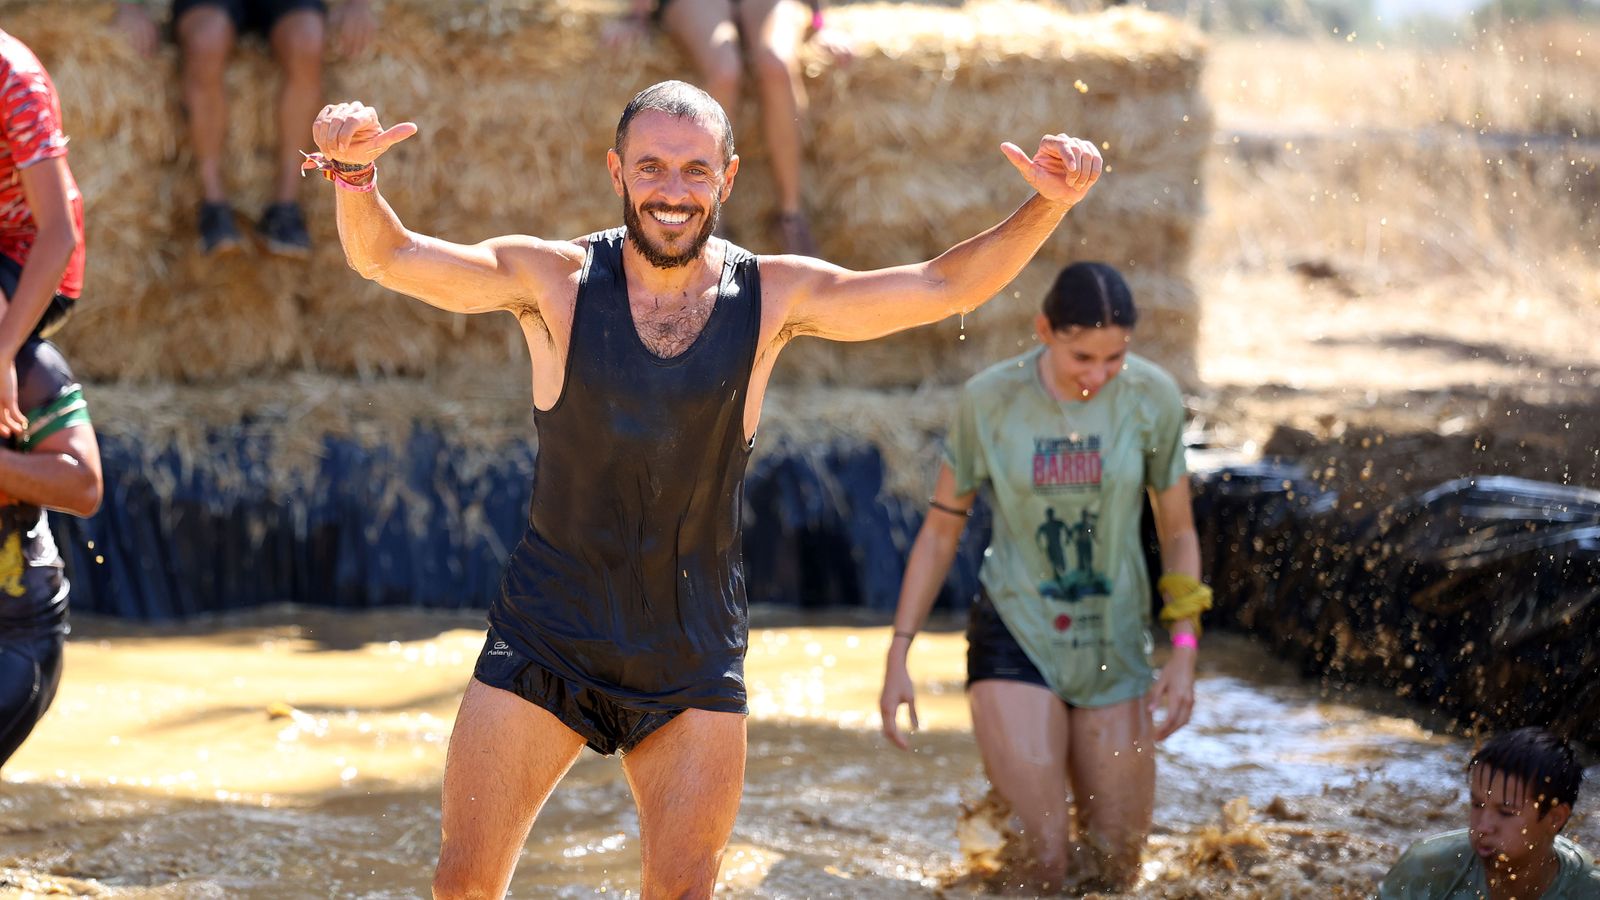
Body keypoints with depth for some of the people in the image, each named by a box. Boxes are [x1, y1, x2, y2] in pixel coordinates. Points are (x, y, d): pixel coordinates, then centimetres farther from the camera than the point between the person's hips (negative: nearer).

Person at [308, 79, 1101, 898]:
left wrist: (1047, 207, -17)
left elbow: (944, 287, -3)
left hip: (693, 655, 1)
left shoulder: (772, 299, -2)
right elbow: (389, 257, -11)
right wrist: (353, 174, -32)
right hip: (546, 637, -1)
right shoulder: (551, 281, -5)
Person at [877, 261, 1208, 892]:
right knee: (1046, 866, -14)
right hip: (1015, 638, -2)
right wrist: (897, 657, -3)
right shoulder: (989, 400, -10)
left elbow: (1177, 531, 1)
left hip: (1113, 649, 2)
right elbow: (941, 529, -1)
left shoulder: (1152, 398, -8)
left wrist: (1185, 651, -9)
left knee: (1112, 870, 8)